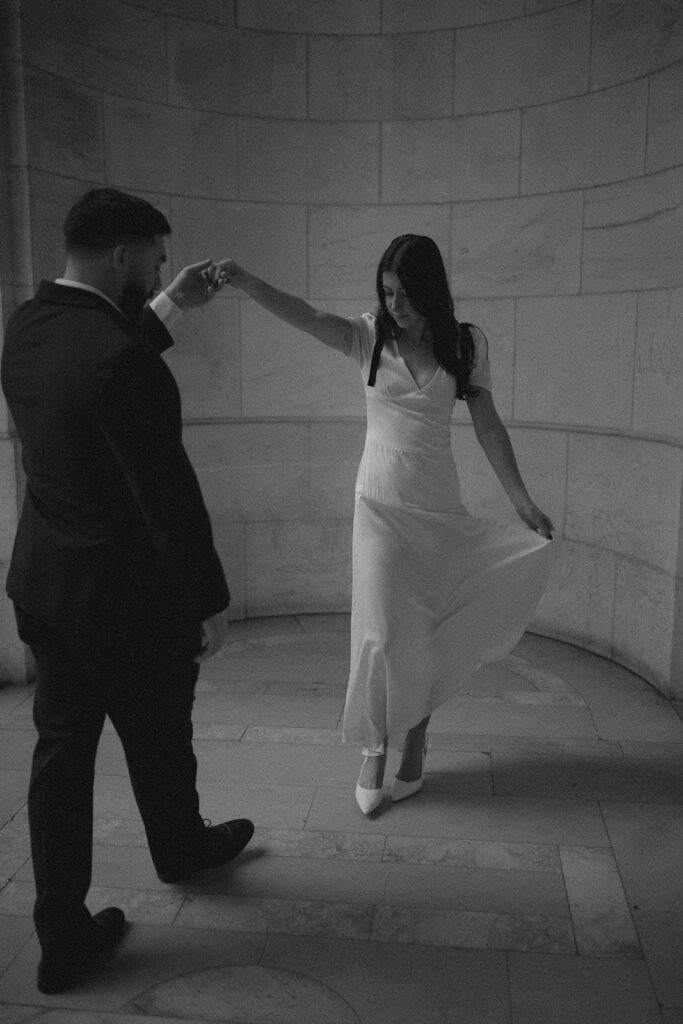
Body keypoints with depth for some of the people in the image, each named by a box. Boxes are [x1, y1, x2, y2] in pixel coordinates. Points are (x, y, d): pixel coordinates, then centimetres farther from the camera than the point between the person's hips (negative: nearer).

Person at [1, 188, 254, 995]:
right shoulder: (122, 358, -26)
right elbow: (167, 491, -24)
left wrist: (166, 309, 23)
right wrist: (210, 600, -14)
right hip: (129, 595, -7)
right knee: (158, 740, 18)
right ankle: (180, 848, 46)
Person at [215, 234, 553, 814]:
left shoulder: (466, 345, 0)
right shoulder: (370, 337, -3)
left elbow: (487, 425, 2)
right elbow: (302, 315, -19)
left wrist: (522, 501, -1)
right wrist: (243, 281, -37)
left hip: (440, 507, 1)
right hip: (381, 504, -1)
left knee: (425, 630, 8)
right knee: (382, 630, -1)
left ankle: (414, 742, 27)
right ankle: (375, 751, 16)